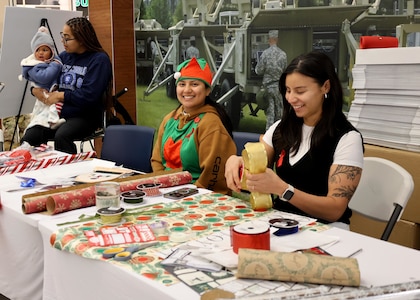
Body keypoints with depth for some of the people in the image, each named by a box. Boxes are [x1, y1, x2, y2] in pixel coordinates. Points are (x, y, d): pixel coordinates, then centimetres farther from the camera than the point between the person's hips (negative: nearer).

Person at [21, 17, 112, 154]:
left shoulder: (99, 59, -6)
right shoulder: (64, 56, 15)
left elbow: (89, 95, -16)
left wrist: (61, 96, -10)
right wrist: (35, 90, -1)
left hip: (86, 117, -6)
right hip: (58, 114, 6)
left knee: (61, 136, -35)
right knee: (29, 138, -19)